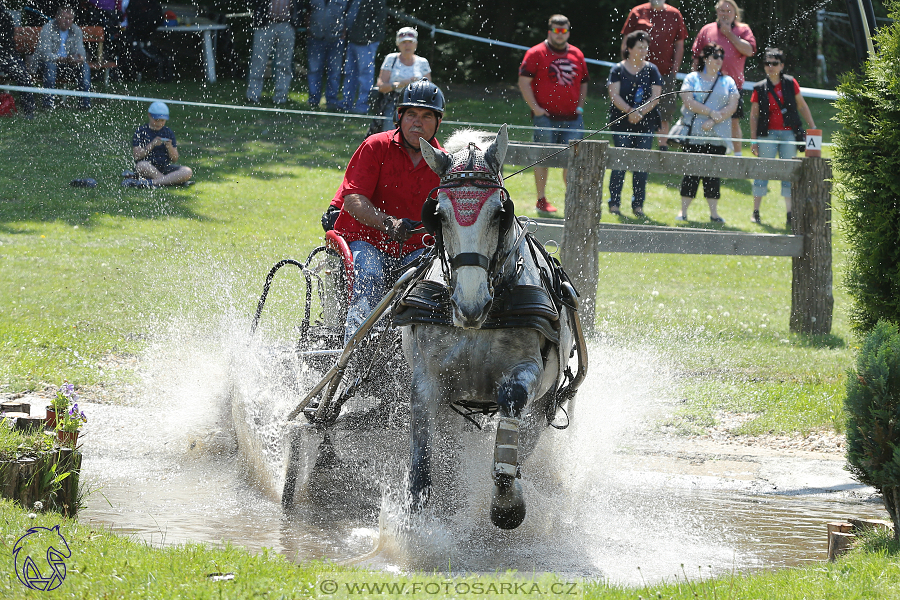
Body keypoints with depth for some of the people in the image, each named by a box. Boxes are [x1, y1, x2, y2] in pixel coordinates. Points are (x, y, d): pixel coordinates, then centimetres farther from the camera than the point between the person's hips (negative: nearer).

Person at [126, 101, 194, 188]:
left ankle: (152, 182, -34)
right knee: (141, 165, -40)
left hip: (165, 167, 4)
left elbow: (175, 159, 8)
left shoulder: (169, 132, 14)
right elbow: (137, 155, -7)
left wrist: (169, 146, -12)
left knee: (188, 172, -24)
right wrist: (152, 145, -18)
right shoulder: (140, 131, 3)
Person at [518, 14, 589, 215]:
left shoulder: (577, 55, 14)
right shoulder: (536, 53, -1)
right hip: (546, 116, -4)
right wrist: (535, 108, -11)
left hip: (572, 118, 4)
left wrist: (580, 106, 10)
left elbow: (583, 83, 23)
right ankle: (541, 200, 6)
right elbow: (524, 82, -3)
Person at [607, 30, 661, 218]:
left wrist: (640, 113, -15)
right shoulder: (618, 70, 2)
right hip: (621, 124, -2)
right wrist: (630, 111, -21)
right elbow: (614, 95, -6)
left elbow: (655, 96, 0)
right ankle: (614, 203, 2)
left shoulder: (651, 70, 7)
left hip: (646, 123, 2)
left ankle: (638, 205, 7)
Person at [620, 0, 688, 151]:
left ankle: (663, 145, 8)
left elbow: (679, 45, 12)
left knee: (664, 115, 1)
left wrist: (674, 71, 2)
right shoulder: (638, 13, 6)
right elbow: (625, 43, 8)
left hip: (665, 73, 1)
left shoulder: (674, 15, 9)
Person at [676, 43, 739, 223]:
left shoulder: (728, 82, 12)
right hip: (694, 134, -2)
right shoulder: (692, 79, 5)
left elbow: (732, 106, 1)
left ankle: (714, 212, 6)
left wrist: (713, 121, -11)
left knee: (713, 174, 2)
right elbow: (688, 102, -7)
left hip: (718, 136, 2)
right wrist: (711, 112, -14)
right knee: (691, 172, -3)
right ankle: (683, 211, 3)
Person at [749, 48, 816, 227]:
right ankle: (756, 211, 6)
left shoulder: (790, 83, 2)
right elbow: (754, 115, 3)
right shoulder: (760, 89, 0)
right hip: (768, 134, -1)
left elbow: (801, 105, 12)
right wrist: (754, 140, -1)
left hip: (789, 133, 1)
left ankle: (790, 214, 6)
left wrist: (812, 127, 11)